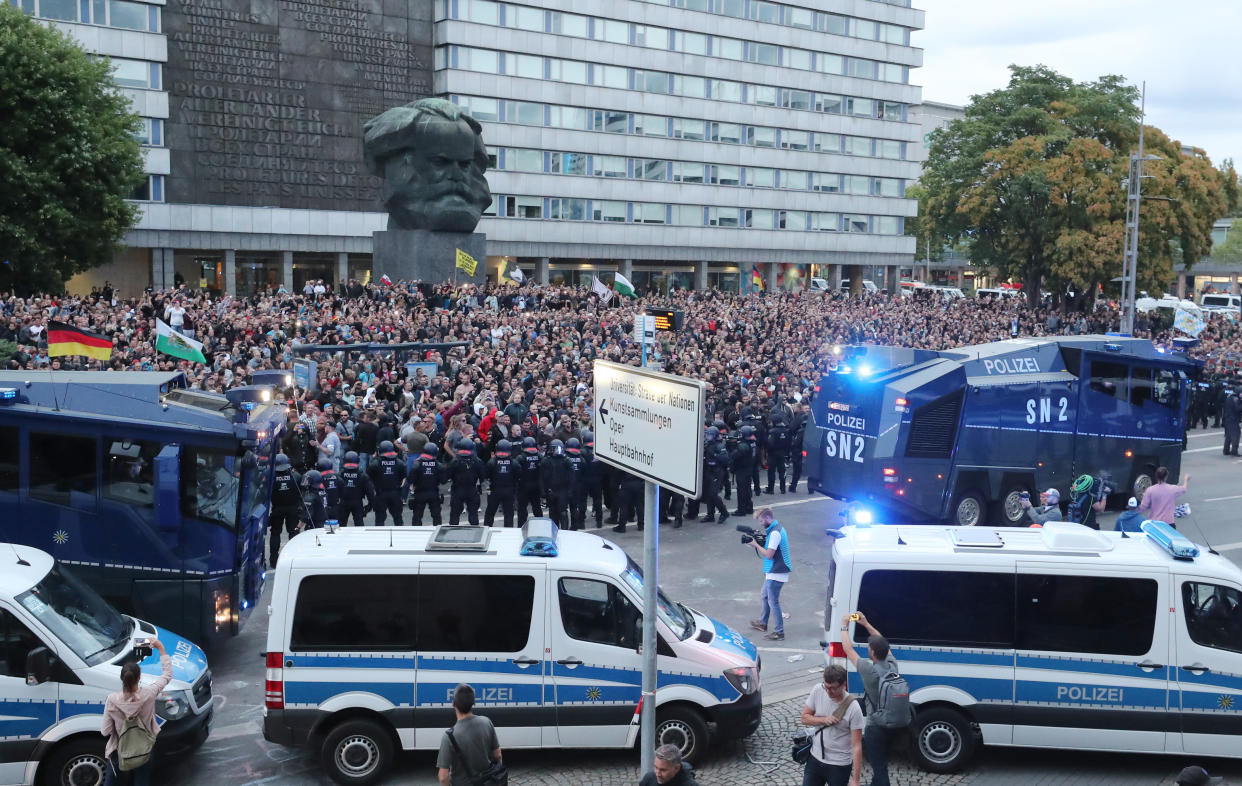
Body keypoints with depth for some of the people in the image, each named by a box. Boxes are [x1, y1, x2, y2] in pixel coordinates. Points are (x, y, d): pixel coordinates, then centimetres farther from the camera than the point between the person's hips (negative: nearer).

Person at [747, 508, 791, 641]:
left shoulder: (775, 533, -22)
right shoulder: (776, 529, 10)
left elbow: (768, 554, -22)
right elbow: (767, 549, 13)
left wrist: (756, 545, -11)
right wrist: (756, 544, 1)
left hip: (776, 573, -11)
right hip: (772, 571, 11)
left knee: (773, 601, -4)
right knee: (765, 596, 25)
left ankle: (779, 632, 2)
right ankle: (763, 623, 41)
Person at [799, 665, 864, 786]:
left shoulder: (853, 708, -21)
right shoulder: (817, 691, -9)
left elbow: (856, 746, -18)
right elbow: (805, 718, 2)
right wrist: (824, 720, -19)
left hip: (839, 766, -4)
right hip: (815, 758, 4)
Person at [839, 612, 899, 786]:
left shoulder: (870, 670, -27)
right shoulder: (892, 665, -9)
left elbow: (848, 649, -19)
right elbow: (882, 643, 9)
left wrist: (844, 626, -6)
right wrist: (866, 623, 11)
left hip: (875, 728, -7)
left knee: (879, 767, 4)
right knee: (881, 762, 29)